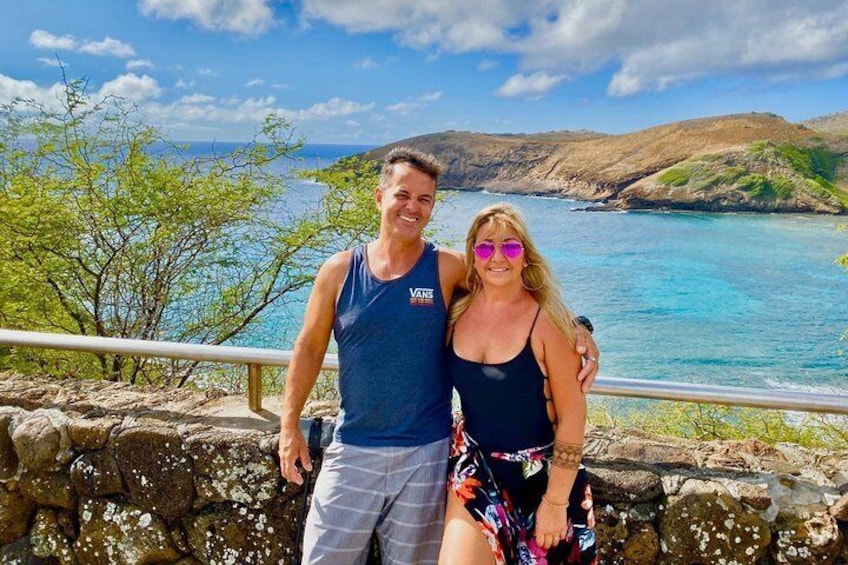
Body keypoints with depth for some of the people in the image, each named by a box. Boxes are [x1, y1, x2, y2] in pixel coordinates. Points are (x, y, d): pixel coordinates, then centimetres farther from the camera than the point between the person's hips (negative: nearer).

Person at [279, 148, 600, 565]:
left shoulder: (449, 269, -7)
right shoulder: (339, 271, -2)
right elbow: (309, 349, 5)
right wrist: (289, 426, 2)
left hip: (425, 455, -1)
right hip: (351, 451, 1)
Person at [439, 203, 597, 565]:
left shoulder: (546, 320, -16)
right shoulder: (457, 313, -4)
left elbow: (572, 415, -13)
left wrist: (556, 501, -12)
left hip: (539, 473, -2)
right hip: (475, 467, 3)